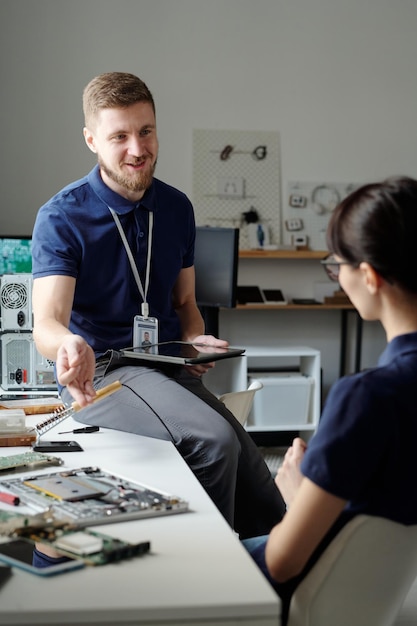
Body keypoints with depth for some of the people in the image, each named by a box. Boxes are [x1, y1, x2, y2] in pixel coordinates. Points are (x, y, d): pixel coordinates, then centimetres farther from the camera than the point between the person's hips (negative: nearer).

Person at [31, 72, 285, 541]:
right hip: (102, 371, -5)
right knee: (213, 439, -31)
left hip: (169, 368, 5)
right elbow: (46, 321, -21)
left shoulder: (177, 208, 9)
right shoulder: (60, 217, -9)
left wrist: (196, 342, -4)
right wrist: (70, 347, -46)